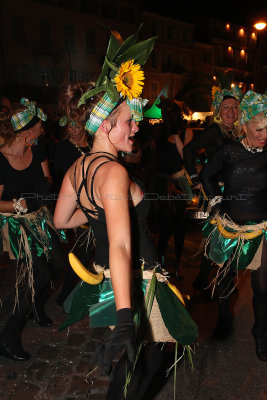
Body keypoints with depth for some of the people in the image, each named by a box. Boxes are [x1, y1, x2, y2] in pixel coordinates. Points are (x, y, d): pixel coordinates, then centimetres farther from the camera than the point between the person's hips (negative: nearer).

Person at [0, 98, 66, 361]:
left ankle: (36, 307, 36)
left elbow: (46, 178, 10)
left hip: (39, 217, 7)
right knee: (40, 273, -11)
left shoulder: (36, 150, -3)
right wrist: (22, 204, -28)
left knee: (57, 263, 5)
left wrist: (44, 185, -12)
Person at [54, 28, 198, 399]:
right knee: (145, 357, 17)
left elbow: (61, 220, 13)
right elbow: (120, 247, -36)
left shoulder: (77, 168, 1)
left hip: (103, 276, 8)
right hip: (135, 283, -8)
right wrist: (125, 320, -38)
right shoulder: (114, 172, -26)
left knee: (137, 353, 30)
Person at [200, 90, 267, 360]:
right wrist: (214, 200, 1)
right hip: (229, 226, 0)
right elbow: (205, 175, 6)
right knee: (226, 274, 16)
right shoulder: (230, 152, -7)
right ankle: (224, 318, 42)